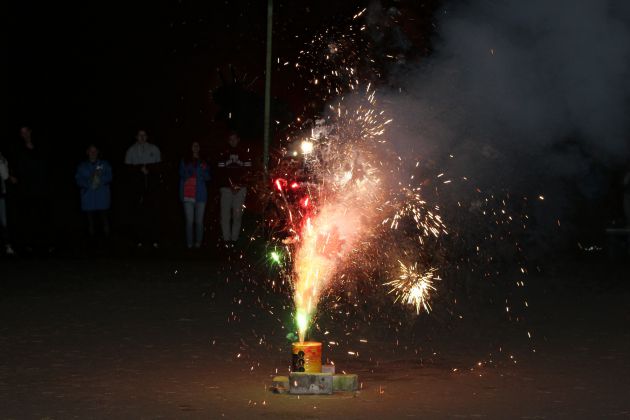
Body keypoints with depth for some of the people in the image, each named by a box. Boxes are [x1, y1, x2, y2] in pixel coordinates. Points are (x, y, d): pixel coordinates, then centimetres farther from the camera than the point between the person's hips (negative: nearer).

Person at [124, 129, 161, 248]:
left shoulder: (154, 149, 13)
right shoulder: (131, 150, 11)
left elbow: (158, 166, 9)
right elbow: (129, 167, 4)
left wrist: (148, 169, -7)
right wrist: (141, 169, -10)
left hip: (152, 184, 0)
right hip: (137, 185, 0)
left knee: (153, 211, -6)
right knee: (140, 212, -5)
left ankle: (154, 239, -5)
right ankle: (140, 239, -3)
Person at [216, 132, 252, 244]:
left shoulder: (245, 154, 8)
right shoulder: (223, 155, 9)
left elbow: (247, 171, 6)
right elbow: (220, 172, 6)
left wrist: (239, 183, -7)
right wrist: (231, 184, -5)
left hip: (240, 188, 0)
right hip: (226, 188, 0)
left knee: (237, 214, -2)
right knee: (225, 214, -6)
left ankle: (234, 238, 2)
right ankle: (226, 239, -3)